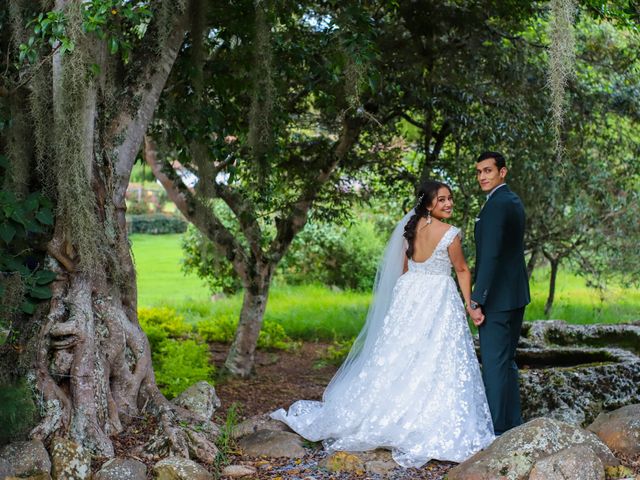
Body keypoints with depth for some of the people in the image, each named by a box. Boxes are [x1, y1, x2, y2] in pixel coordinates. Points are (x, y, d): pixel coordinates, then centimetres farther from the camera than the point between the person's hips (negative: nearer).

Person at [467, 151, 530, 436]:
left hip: (497, 298, -10)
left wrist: (477, 301, -22)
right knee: (507, 362, 17)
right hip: (516, 295, 10)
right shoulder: (513, 201, 15)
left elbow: (490, 256, -23)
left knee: (493, 364, -5)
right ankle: (513, 425, 25)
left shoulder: (496, 205, -16)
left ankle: (495, 430, -1)